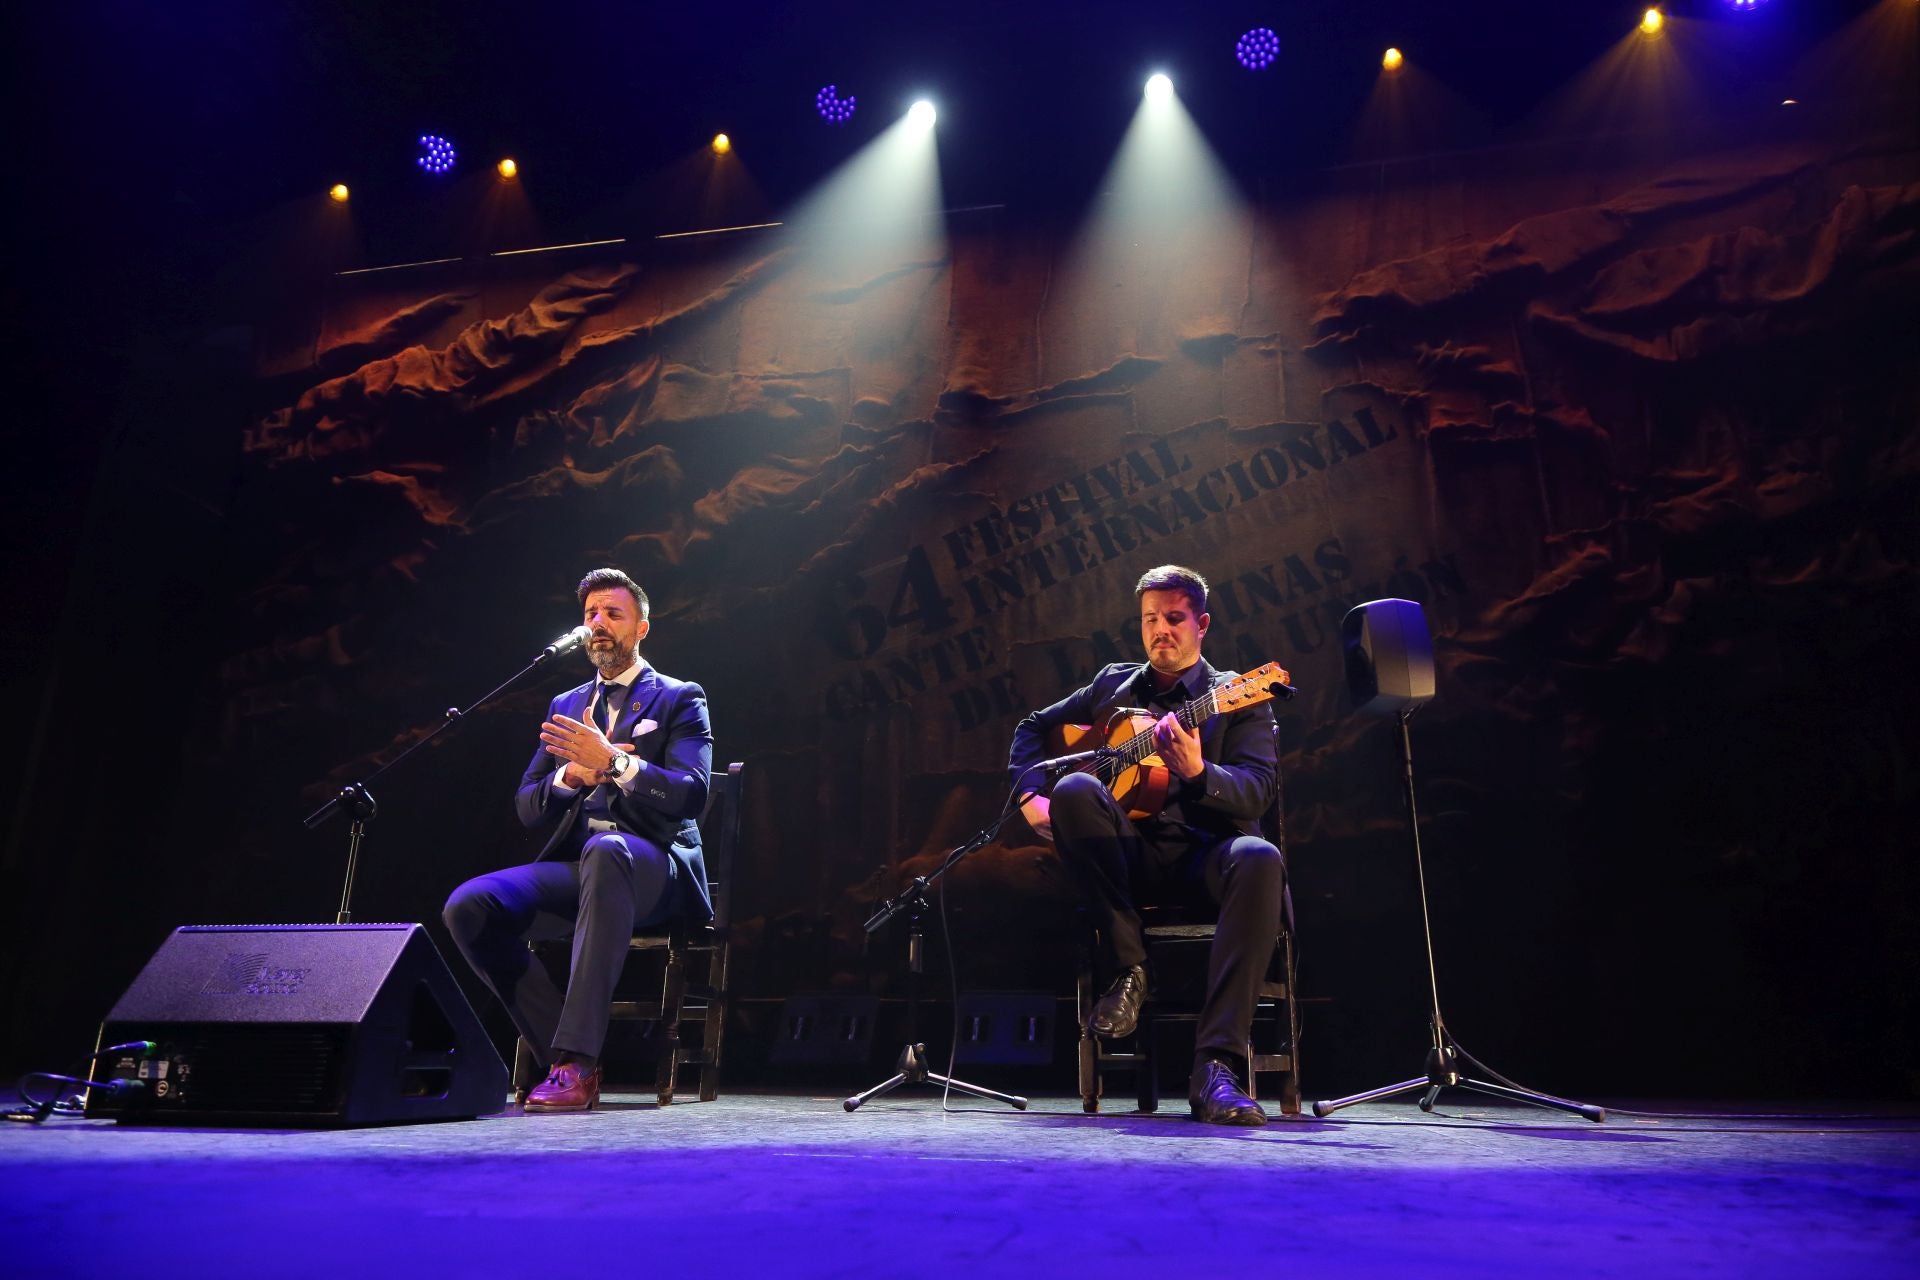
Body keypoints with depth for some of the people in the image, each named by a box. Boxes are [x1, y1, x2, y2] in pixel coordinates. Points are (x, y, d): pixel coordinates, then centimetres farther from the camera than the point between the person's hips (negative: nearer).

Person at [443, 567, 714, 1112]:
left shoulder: (678, 699, 7)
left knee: (605, 850, -41)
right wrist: (570, 775, -7)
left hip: (651, 866, -5)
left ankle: (577, 1062, -40)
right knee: (467, 906, -22)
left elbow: (689, 794, -8)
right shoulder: (565, 706, 22)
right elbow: (527, 806, 15)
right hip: (574, 863, 5)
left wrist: (612, 761, -21)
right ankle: (562, 1058, -13)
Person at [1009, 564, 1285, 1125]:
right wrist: (1030, 794, 8)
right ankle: (1125, 968, -19)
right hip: (1130, 855, 2)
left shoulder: (1237, 696, 9)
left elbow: (1257, 793, -5)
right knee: (1074, 789, -30)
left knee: (1259, 859, -37)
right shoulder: (1113, 684, 20)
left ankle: (1216, 1066, -36)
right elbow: (1034, 727, 28)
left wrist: (1198, 772, -27)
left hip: (1206, 853, -1)